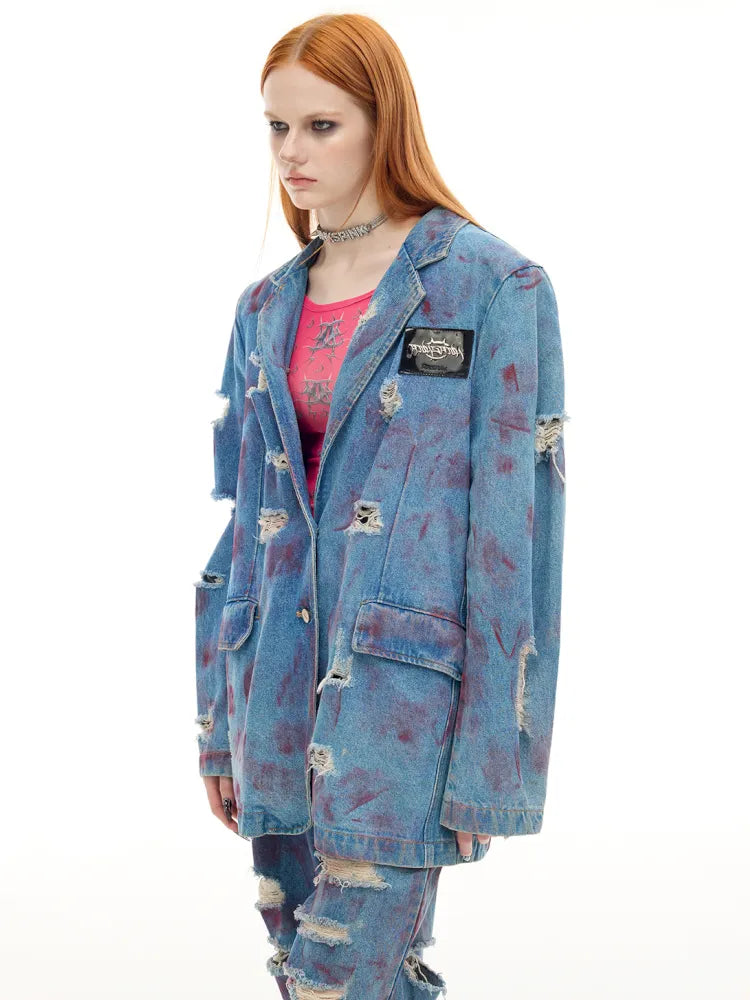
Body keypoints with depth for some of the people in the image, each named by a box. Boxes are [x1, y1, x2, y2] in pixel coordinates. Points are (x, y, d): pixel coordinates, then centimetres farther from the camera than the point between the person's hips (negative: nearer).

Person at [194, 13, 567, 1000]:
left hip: (406, 691, -6)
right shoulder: (267, 308, 11)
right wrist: (218, 720, 13)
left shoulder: (493, 287, -7)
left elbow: (516, 531, -9)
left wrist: (493, 754, -11)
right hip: (279, 693, 6)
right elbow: (244, 518, 14)